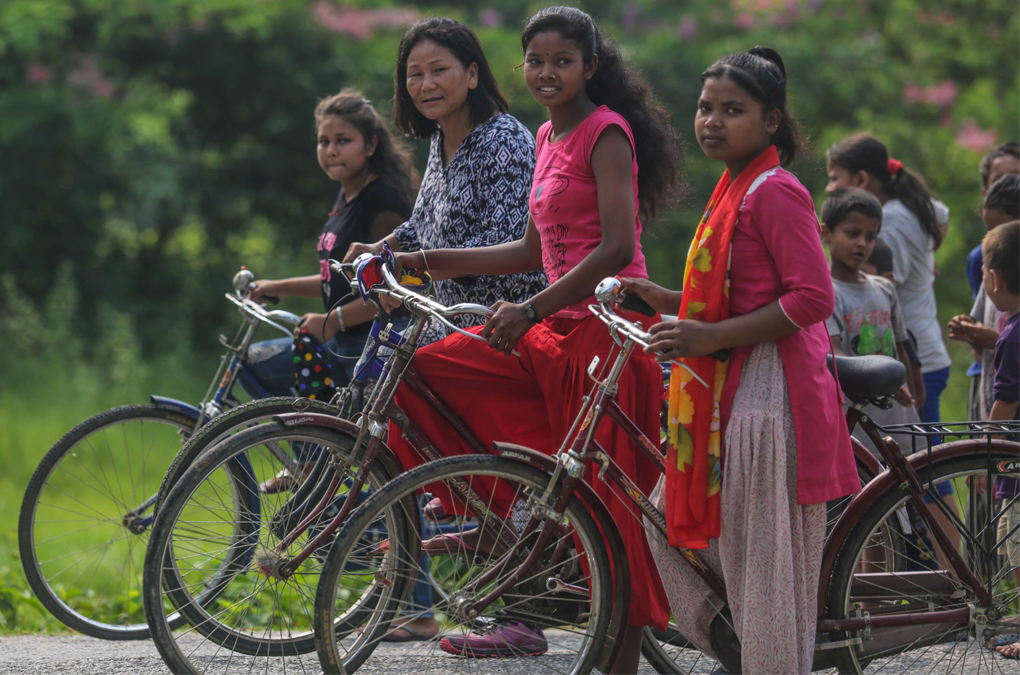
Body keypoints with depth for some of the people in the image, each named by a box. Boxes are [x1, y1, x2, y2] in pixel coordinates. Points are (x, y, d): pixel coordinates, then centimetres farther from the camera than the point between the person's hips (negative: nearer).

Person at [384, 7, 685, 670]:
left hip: (606, 328, -9)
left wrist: (530, 310, -24)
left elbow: (617, 247, -20)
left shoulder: (606, 132, -10)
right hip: (559, 329, 9)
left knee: (607, 498, -7)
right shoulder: (550, 137, 16)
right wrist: (429, 262, 18)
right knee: (430, 368, 1)